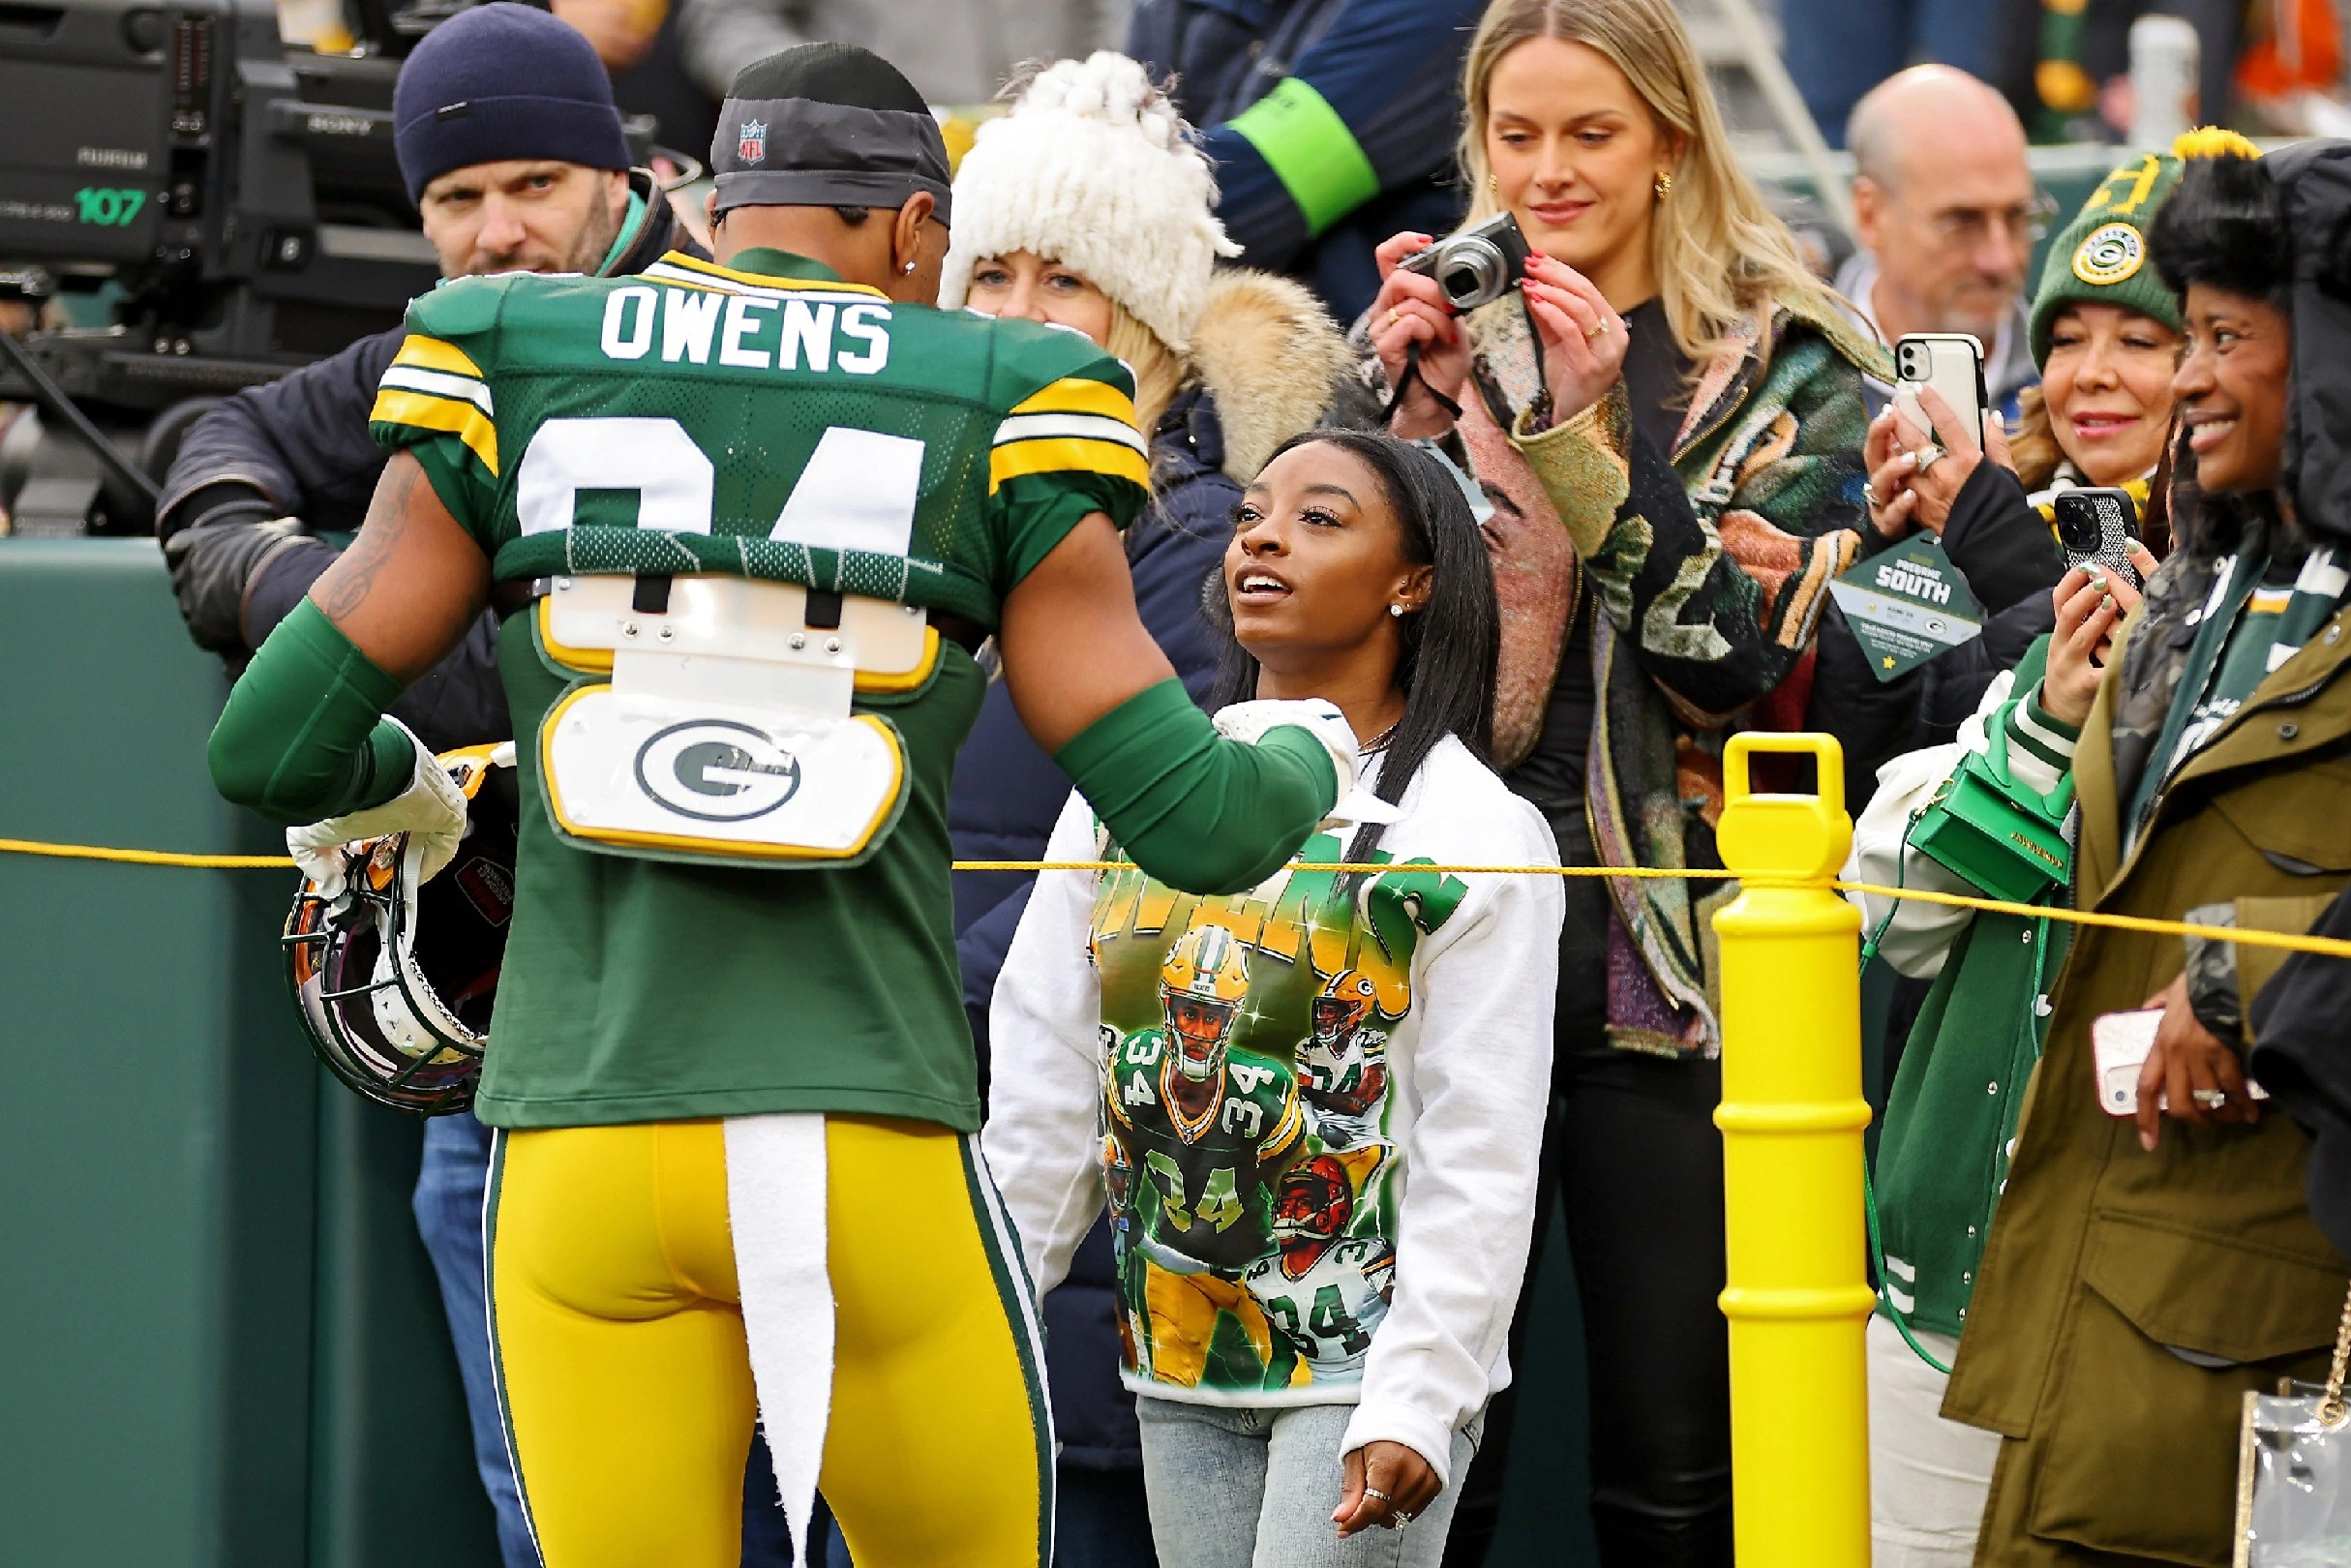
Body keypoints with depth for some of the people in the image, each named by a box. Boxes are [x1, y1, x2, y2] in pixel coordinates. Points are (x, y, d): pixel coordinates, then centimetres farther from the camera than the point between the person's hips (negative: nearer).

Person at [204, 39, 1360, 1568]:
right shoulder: (988, 423, 4)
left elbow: (270, 749, 6)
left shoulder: (517, 378, 8)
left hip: (584, 1156, 2)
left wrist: (388, 784, 30)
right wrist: (1306, 756, 24)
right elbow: (1194, 823, 1)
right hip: (875, 1155, -1)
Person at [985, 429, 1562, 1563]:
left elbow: (1480, 1165, -11)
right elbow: (1039, 1103, 9)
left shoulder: (1476, 831, -6)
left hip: (1362, 1364, -5)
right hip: (1177, 1368, 5)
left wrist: (1416, 1402, -18)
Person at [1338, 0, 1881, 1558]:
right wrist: (1401, 398, -7)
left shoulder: (1783, 371, 3)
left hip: (1670, 962, -2)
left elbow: (1738, 656, -9)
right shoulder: (1443, 346, 12)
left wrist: (1589, 436, -18)